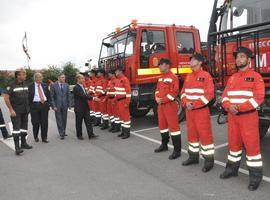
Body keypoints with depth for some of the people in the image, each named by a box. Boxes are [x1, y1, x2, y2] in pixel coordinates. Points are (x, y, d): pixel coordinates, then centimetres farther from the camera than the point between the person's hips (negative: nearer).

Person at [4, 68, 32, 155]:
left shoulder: (25, 85, 8)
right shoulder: (12, 86, -10)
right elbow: (6, 98, -12)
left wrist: (28, 107, 12)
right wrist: (11, 110, -15)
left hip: (25, 111, 6)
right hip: (16, 111, -6)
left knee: (24, 127, 14)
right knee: (16, 128, -5)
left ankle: (23, 143, 27)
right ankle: (17, 147, -2)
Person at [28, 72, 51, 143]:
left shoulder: (45, 85, 12)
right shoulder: (31, 86, 0)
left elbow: (49, 95, 14)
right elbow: (29, 97, -1)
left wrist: (48, 103, 5)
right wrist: (30, 106, -7)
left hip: (44, 105, 3)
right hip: (35, 105, -3)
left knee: (44, 122, 4)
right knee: (35, 123, 5)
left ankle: (44, 138, 13)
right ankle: (36, 137, 24)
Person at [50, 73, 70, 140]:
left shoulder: (66, 85, 5)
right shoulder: (53, 85, -6)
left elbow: (68, 95, 8)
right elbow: (51, 96, -5)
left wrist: (69, 104, 1)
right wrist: (54, 106, -11)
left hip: (64, 105, 3)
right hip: (57, 105, -3)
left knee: (64, 119, 10)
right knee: (59, 120, -1)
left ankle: (63, 132, 24)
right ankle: (61, 134, 5)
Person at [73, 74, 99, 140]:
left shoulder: (83, 86, 12)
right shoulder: (76, 88, -16)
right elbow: (83, 95, -24)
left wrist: (92, 98, -4)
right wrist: (93, 98, -26)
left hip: (86, 108, 8)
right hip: (79, 108, -7)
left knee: (88, 121, 5)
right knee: (79, 122, 6)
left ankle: (91, 134, 7)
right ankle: (79, 135, 19)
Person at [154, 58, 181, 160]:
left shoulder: (173, 77, -12)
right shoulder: (160, 78, 17)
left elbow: (174, 92, -19)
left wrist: (163, 100, -19)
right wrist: (157, 98, -1)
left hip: (170, 105, -9)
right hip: (160, 105, 9)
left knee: (173, 126, -7)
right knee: (162, 125, 17)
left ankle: (177, 150, -3)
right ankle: (164, 145, 32)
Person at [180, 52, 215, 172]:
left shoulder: (206, 75, -8)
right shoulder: (188, 77, 15)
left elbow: (209, 94, -16)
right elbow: (183, 92, 13)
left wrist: (194, 104, -18)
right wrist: (186, 103, -7)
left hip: (201, 110, -7)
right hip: (189, 111, 7)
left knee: (205, 134, -3)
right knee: (192, 133, 14)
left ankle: (209, 160, 7)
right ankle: (193, 156, 27)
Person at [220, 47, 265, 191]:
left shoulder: (255, 76, -4)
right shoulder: (232, 78, 14)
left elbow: (258, 97, -14)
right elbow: (225, 96, 10)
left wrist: (239, 107, -20)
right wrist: (229, 106, -12)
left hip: (248, 116, -5)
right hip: (232, 116, 6)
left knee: (251, 145, -2)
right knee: (234, 142, 15)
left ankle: (256, 176, 9)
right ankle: (232, 168, 30)